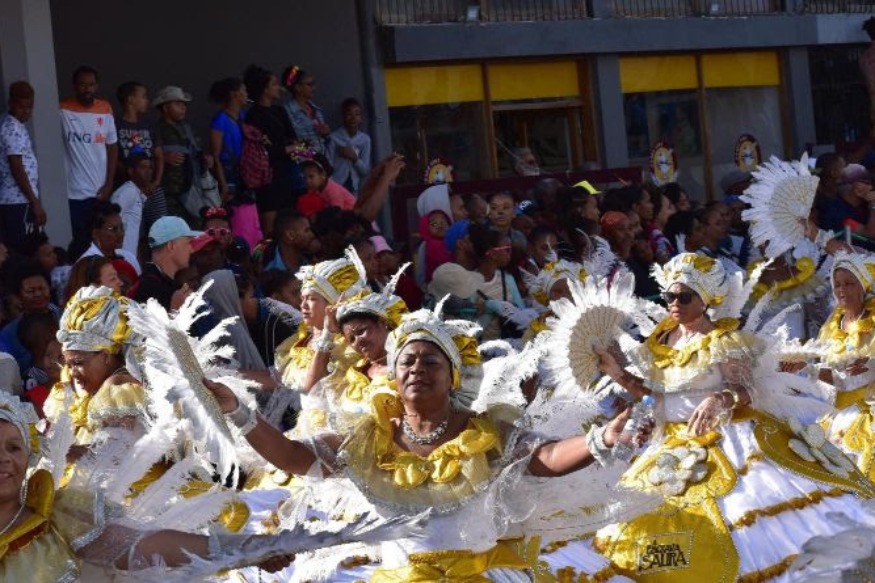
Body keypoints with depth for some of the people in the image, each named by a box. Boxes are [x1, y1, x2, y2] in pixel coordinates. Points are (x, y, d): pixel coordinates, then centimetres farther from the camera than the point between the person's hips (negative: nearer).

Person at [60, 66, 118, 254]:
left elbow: (112, 147, 9)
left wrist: (109, 183, 2)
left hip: (100, 190, 3)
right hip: (74, 191, -3)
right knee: (79, 242, -3)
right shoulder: (62, 110, -6)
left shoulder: (105, 108, 6)